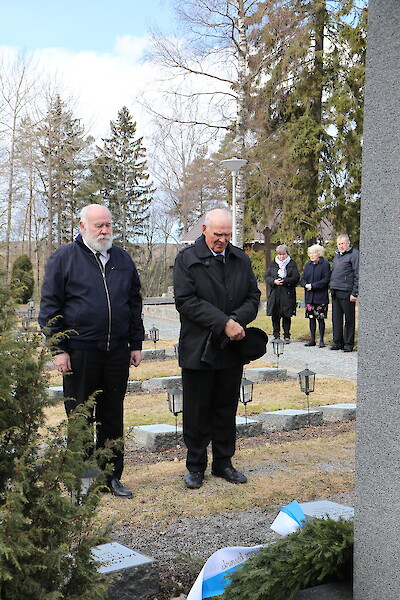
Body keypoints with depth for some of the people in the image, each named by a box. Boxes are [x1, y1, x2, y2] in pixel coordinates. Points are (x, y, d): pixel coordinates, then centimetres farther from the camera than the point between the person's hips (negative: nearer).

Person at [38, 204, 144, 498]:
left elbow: (135, 304, 17)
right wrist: (58, 349, -8)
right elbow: (50, 307, -2)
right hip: (79, 352, -4)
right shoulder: (64, 258, -1)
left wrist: (136, 344, 12)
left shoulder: (122, 258, 12)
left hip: (117, 352, 4)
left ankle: (112, 476, 20)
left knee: (113, 416, 10)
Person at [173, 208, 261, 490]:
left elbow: (253, 296, 9)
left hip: (232, 349, 4)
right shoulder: (187, 259, -5)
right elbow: (186, 301, -13)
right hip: (198, 349, -4)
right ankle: (196, 466, 19)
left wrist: (238, 319, -12)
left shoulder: (241, 259, 9)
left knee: (226, 410, 13)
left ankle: (223, 462, 26)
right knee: (197, 413, 5)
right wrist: (223, 323, -19)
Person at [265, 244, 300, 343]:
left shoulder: (292, 264, 4)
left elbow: (296, 278, -3)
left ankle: (286, 336, 9)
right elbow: (267, 276, 8)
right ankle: (276, 335, 13)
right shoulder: (272, 264, 12)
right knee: (275, 315, 3)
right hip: (274, 294, 2)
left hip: (287, 294, -2)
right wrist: (274, 281, -12)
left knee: (286, 315, 0)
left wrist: (284, 281, -15)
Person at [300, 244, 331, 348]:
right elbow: (302, 279, 15)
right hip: (309, 296, 5)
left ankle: (321, 340, 4)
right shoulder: (308, 265, 14)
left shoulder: (325, 264, -5)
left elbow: (326, 280, -12)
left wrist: (313, 286, -16)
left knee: (320, 318, -3)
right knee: (311, 318, 7)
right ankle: (312, 340, 15)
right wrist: (306, 285, -8)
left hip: (320, 296, -5)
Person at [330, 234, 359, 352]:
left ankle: (348, 344, 5)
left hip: (346, 293, -7)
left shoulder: (354, 254, -5)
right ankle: (338, 342, 17)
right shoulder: (337, 255, 19)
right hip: (335, 292, 7)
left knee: (349, 319, 0)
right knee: (336, 319, 9)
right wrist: (332, 289, 16)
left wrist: (354, 293, -15)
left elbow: (357, 275, -10)